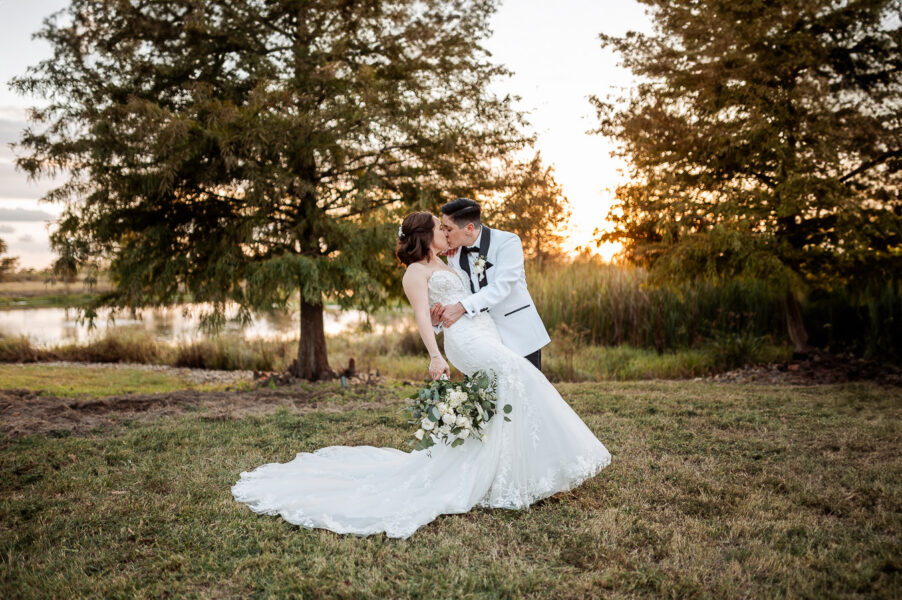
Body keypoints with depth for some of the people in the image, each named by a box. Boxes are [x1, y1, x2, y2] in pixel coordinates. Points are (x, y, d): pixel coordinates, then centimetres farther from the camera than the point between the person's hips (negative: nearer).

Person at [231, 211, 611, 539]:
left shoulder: (444, 265, 27)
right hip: (465, 341, -10)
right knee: (517, 376, -24)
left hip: (486, 338, 10)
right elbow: (422, 316, -14)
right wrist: (435, 356, -26)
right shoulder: (416, 271, 1)